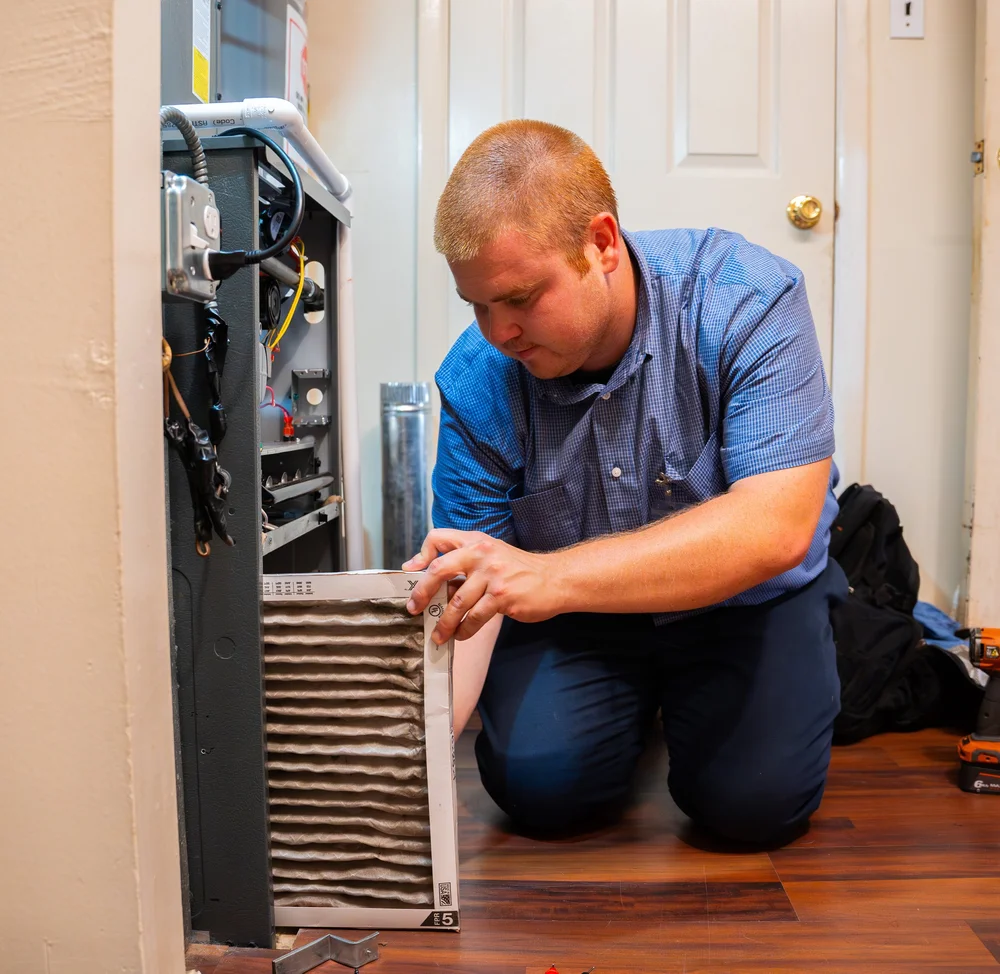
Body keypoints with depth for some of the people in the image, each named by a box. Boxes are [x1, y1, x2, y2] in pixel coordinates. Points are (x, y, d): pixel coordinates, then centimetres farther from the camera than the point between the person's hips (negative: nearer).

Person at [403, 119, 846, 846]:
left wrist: (551, 577, -47)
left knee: (753, 799, -18)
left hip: (746, 595, -1)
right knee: (537, 785, -14)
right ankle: (641, 697, 19)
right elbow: (464, 596, -16)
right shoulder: (478, 379, -18)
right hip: (576, 615, 2)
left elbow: (776, 528, -36)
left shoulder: (747, 300, -26)